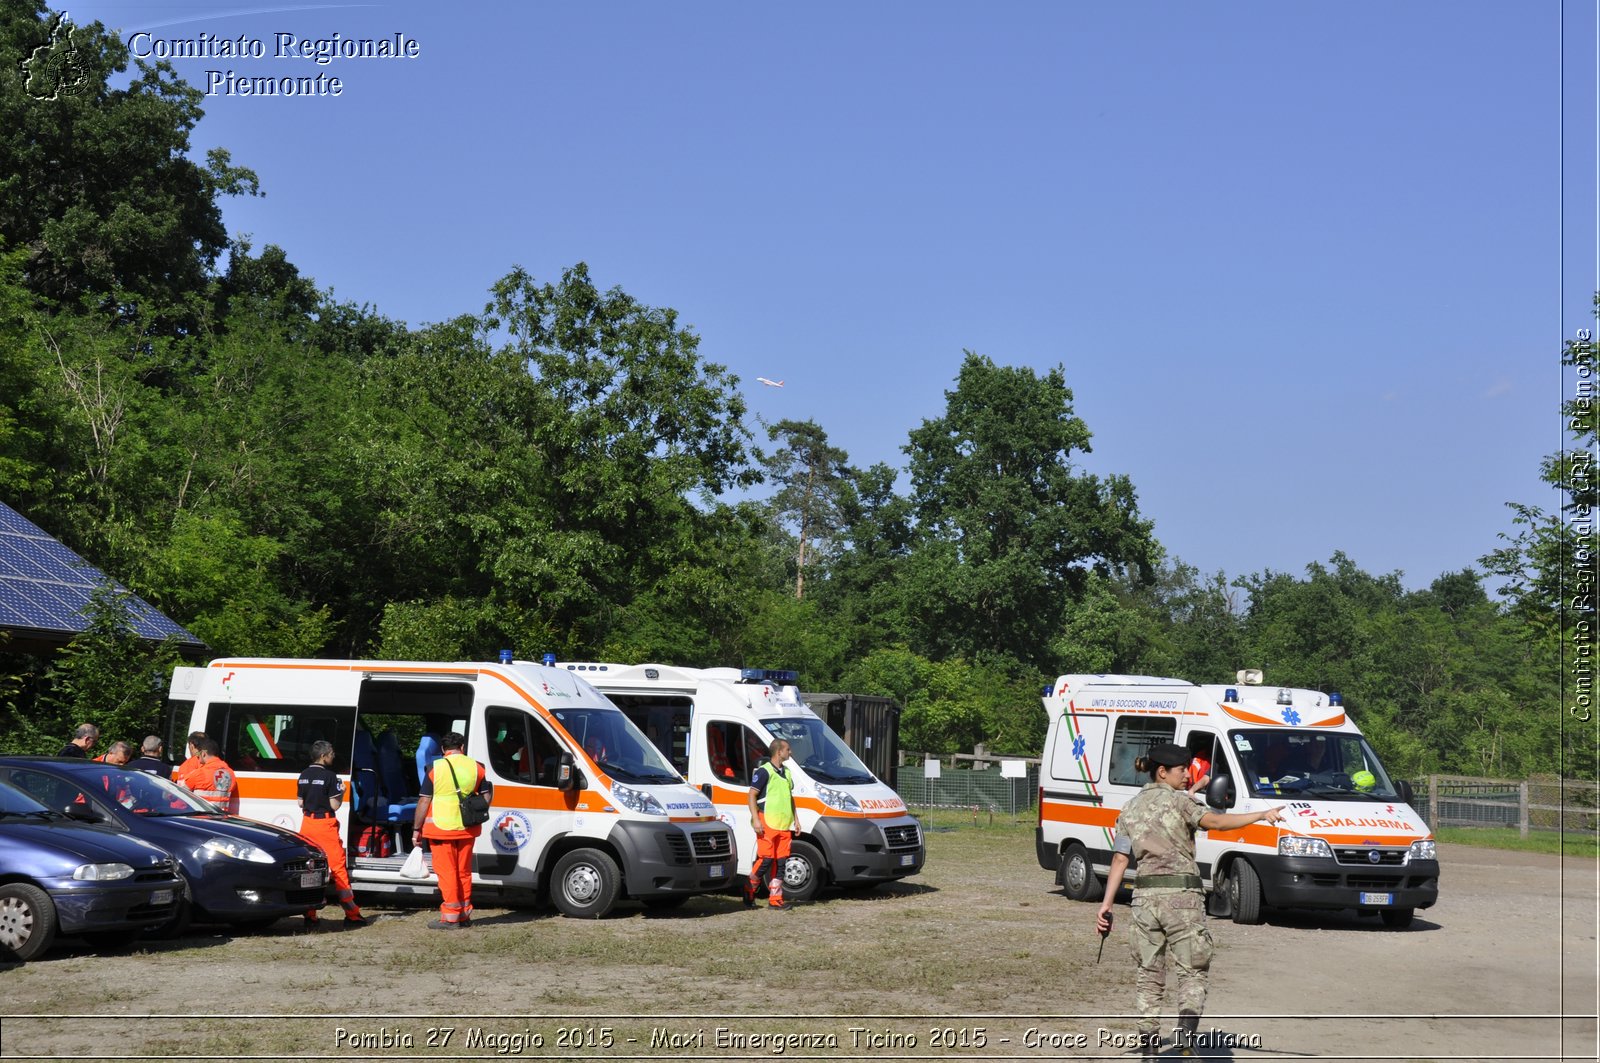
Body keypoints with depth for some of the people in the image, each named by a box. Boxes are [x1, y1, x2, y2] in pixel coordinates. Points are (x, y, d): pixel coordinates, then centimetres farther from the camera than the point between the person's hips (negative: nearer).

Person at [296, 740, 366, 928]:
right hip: (325, 825, -6)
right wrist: (341, 792, 4)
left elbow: (301, 803, 11)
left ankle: (310, 914, 8)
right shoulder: (329, 776, -13)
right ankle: (351, 914, 1)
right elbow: (335, 805, -13)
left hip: (307, 823, 6)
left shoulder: (303, 776, 6)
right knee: (338, 866, -1)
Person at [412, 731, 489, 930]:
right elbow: (487, 796, 8)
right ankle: (464, 915, 19)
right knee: (464, 872, 14)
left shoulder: (436, 768, -6)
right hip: (467, 829, 4)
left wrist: (416, 828, 1)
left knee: (446, 872, 0)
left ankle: (451, 917, -1)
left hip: (440, 827, -4)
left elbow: (424, 801, -6)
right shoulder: (475, 767, 4)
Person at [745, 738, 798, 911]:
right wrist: (756, 820, -17)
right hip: (767, 824, -8)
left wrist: (795, 819, 20)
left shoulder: (786, 773, 17)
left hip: (784, 825, 8)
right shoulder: (764, 772, -8)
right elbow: (752, 795, -10)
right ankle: (749, 892, 8)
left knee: (781, 861, 5)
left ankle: (775, 899, 8)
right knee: (765, 859, -9)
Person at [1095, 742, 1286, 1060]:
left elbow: (1120, 858, 8)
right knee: (1192, 972, 2)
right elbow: (1213, 821, -20)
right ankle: (1186, 1033, -20)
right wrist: (1262, 815, -24)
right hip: (1182, 894, -5)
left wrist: (1106, 903, 7)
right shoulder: (1175, 800, -3)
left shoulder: (1130, 809, 14)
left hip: (1145, 896, 5)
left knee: (1149, 975, 12)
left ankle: (1148, 1046, 9)